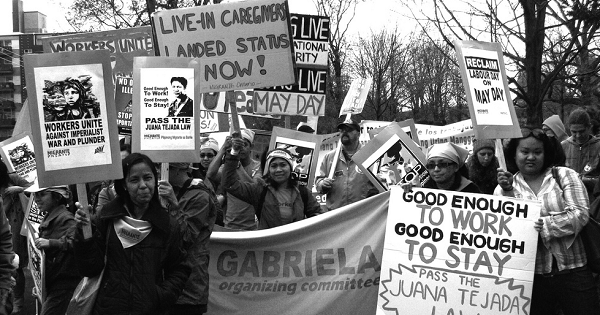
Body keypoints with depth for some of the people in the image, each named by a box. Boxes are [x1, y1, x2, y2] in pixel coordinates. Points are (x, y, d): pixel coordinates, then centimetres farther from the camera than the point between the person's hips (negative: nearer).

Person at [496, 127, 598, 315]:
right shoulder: (504, 187, 6)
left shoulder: (564, 176, 2)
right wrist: (507, 192, -16)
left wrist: (544, 225, -18)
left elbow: (580, 214, -9)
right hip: (530, 276, 1)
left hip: (572, 271, -1)